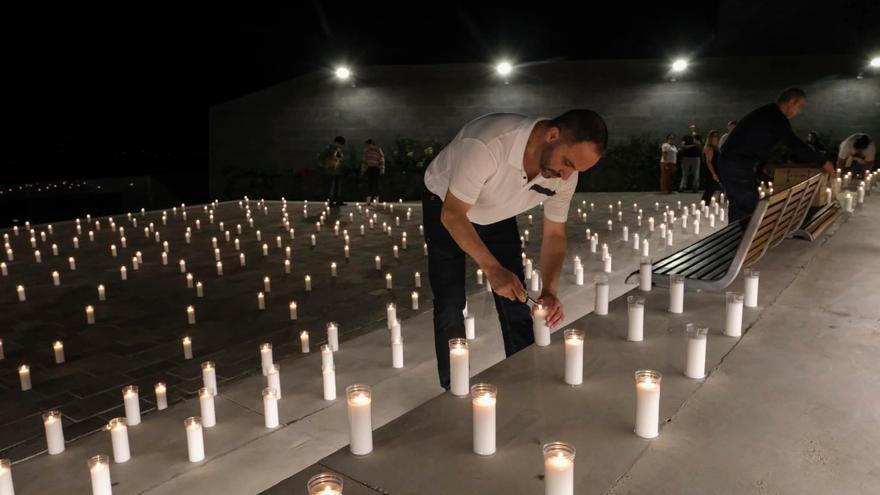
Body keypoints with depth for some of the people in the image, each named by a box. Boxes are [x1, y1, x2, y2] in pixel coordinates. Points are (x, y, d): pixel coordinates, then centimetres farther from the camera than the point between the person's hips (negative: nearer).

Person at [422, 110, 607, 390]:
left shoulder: (565, 175, -22)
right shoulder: (487, 144, -41)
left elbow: (554, 234, -11)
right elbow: (452, 214, -34)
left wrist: (549, 291, -25)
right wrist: (492, 268, -43)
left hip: (498, 216, 4)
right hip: (445, 208, -4)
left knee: (515, 298, 1)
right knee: (450, 304, -5)